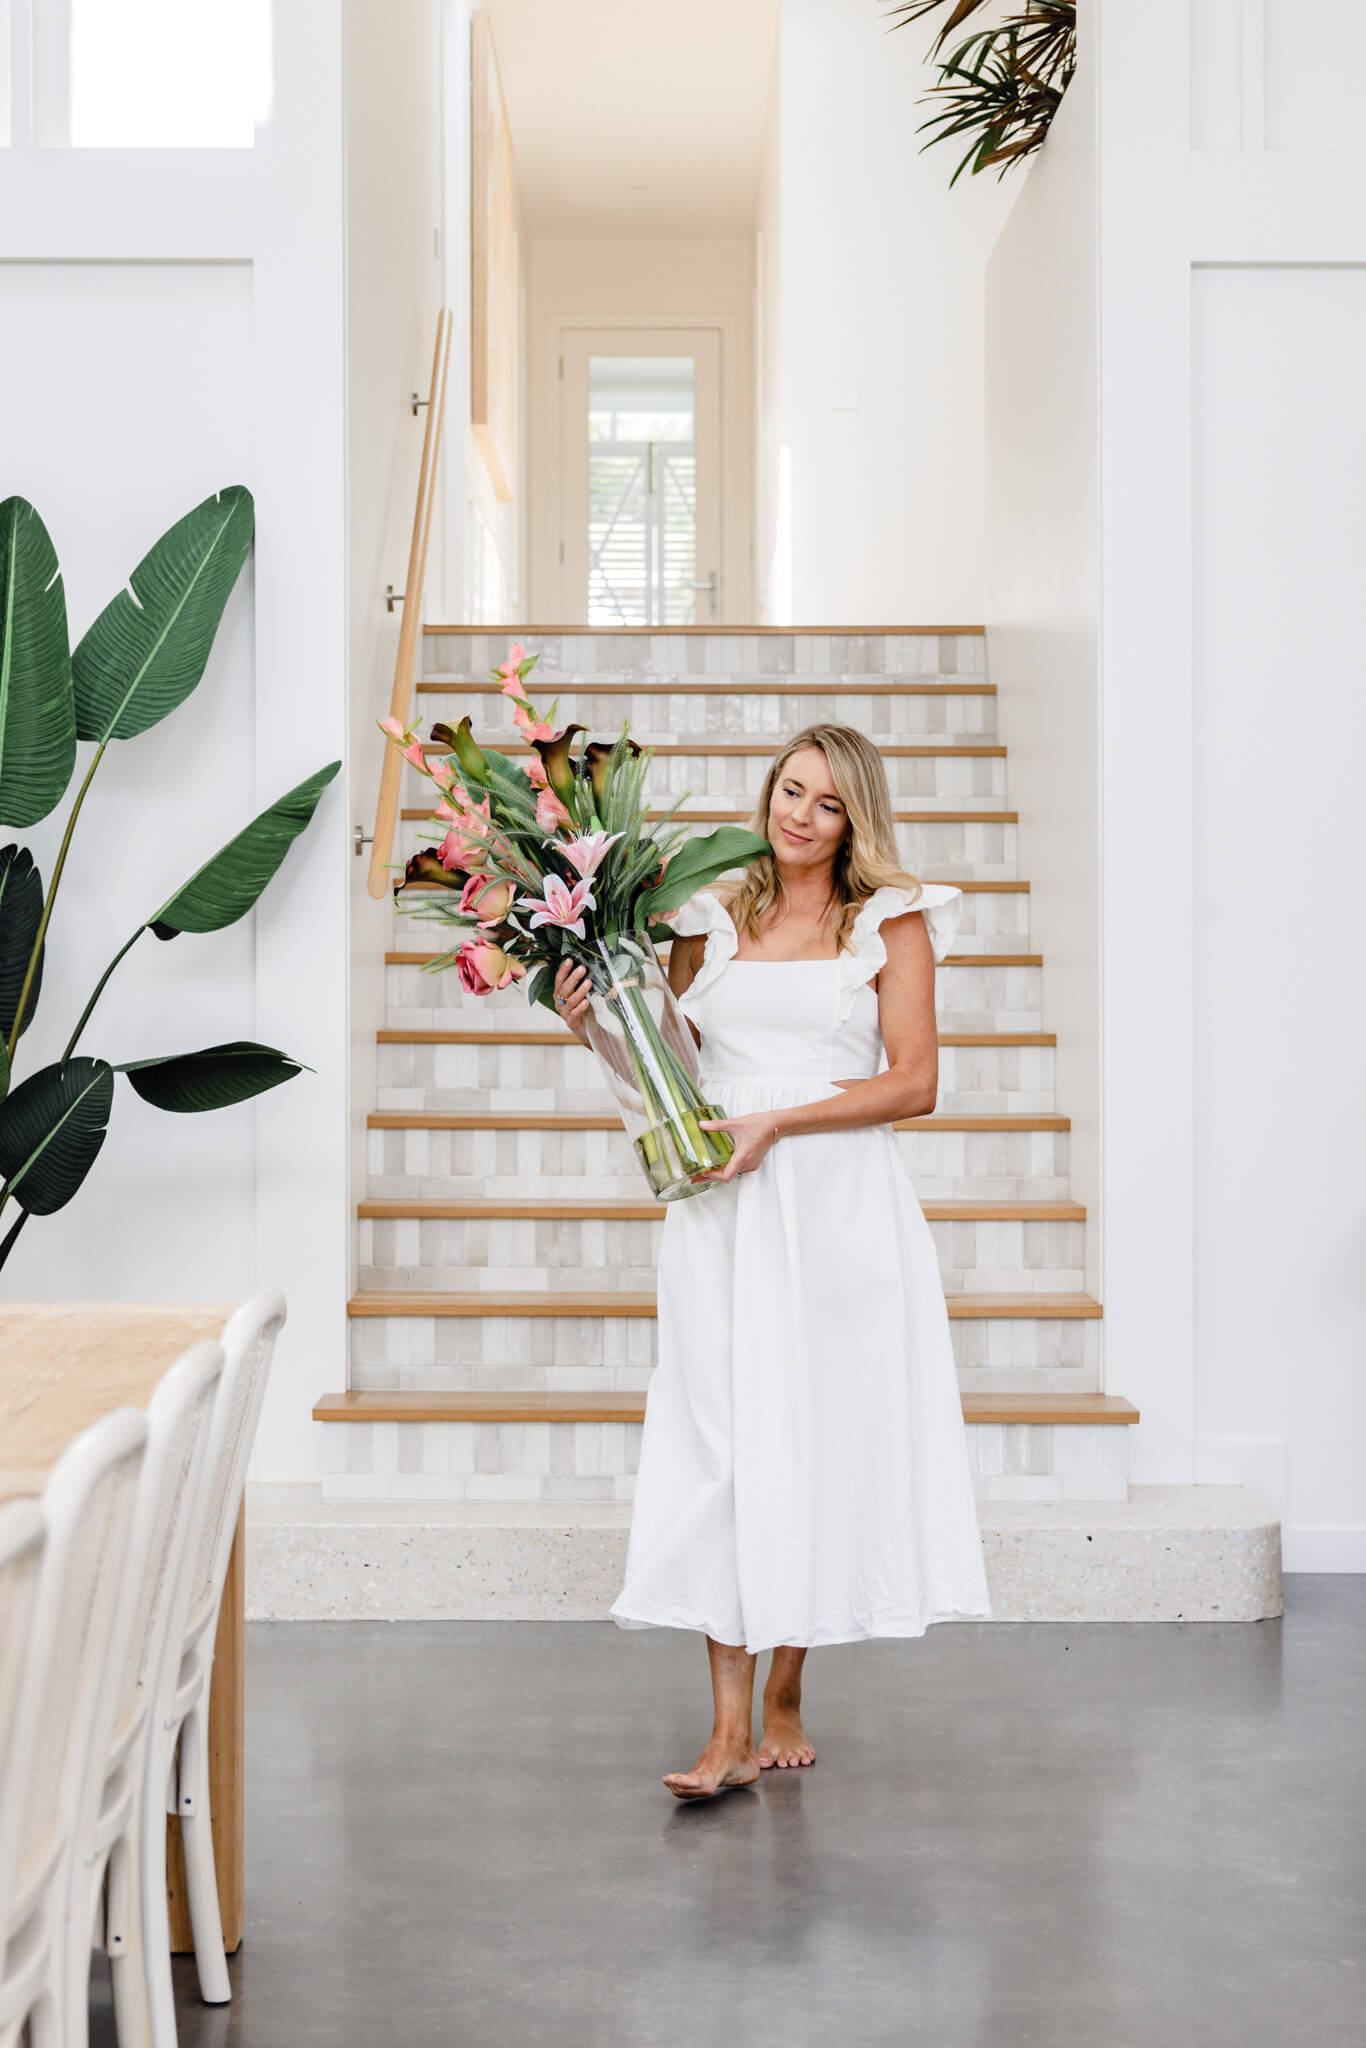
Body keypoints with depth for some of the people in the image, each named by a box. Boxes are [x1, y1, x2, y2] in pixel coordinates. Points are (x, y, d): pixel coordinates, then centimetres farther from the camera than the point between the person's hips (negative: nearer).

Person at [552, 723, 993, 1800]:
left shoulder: (890, 921, 5)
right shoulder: (709, 920, 12)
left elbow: (913, 1082, -4)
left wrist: (776, 1121, -12)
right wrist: (596, 1027, 0)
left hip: (841, 1202, -2)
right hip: (724, 1213, 2)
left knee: (822, 1433, 2)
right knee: (725, 1437, -3)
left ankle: (787, 1692, 18)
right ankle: (733, 1728, -1)